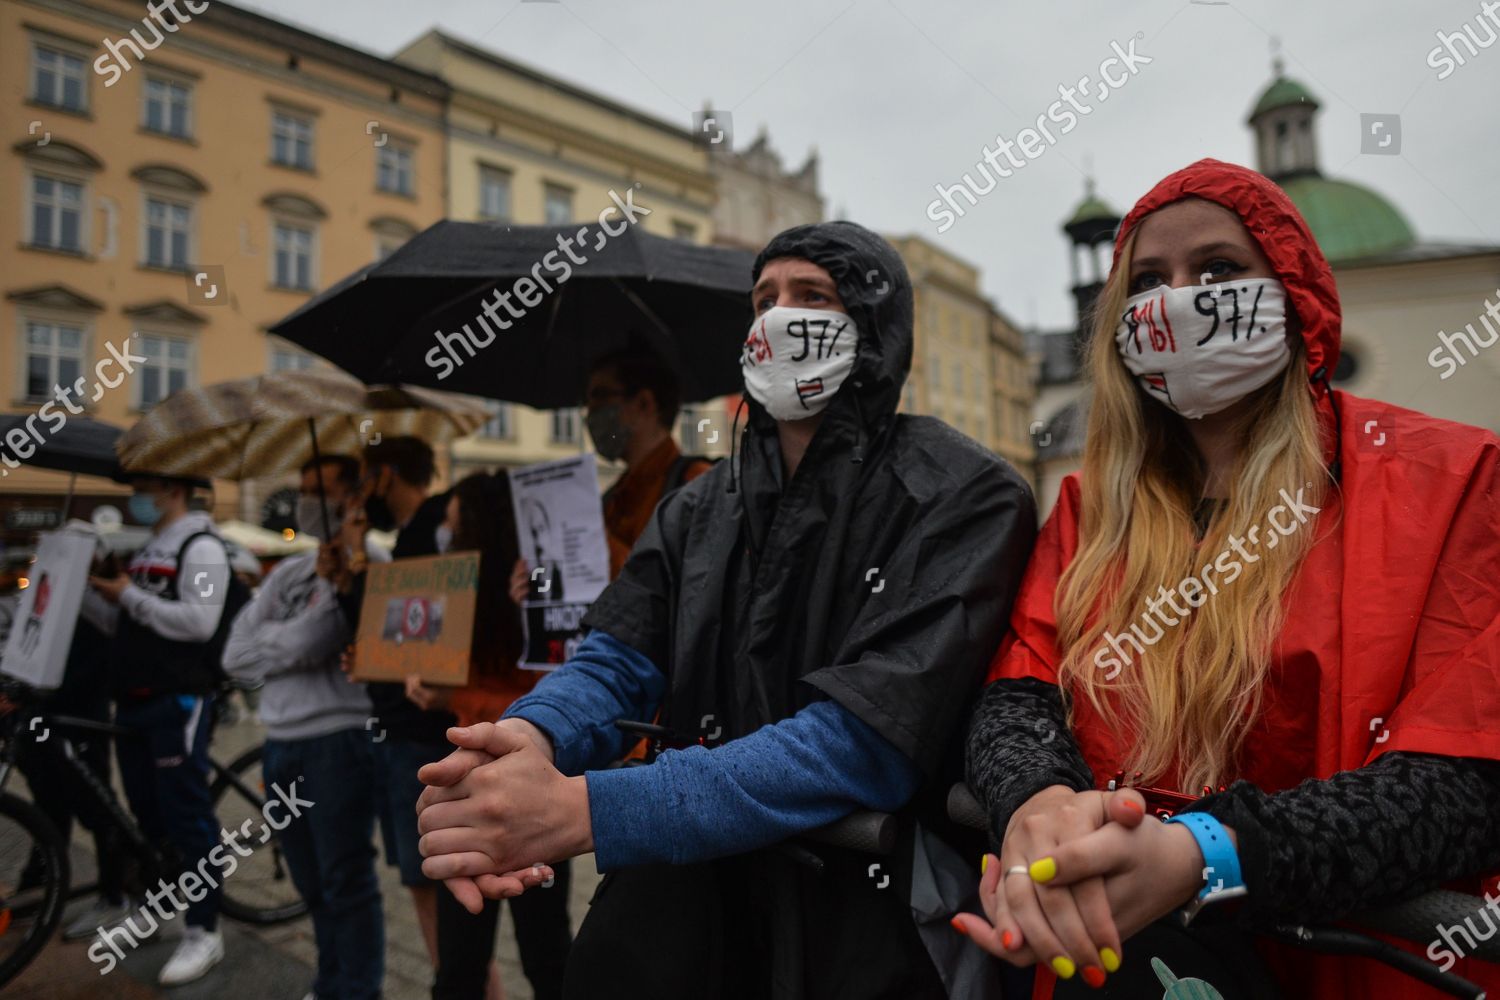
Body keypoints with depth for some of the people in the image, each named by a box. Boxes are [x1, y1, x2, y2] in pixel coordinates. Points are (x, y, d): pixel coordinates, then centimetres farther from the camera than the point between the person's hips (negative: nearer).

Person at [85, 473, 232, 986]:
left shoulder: (201, 546, -10)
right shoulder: (146, 551, 18)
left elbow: (200, 622, -22)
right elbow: (125, 627, 18)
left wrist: (131, 596, -15)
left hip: (178, 701, -8)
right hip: (134, 700, 8)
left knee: (186, 816, -5)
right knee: (146, 814, 16)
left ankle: (203, 932, 3)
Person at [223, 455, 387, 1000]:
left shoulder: (369, 567, -9)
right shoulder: (286, 573, 14)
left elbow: (306, 642, -19)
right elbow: (236, 654, 7)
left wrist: (329, 577, -5)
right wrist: (292, 640, -7)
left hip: (339, 741, -8)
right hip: (281, 744, 8)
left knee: (347, 884, 1)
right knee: (313, 887, 20)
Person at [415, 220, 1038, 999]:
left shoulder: (965, 498, -14)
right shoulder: (699, 509, 7)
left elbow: (867, 739, -24)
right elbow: (615, 661, -2)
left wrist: (585, 810, -31)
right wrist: (531, 737, -27)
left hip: (865, 936, -4)